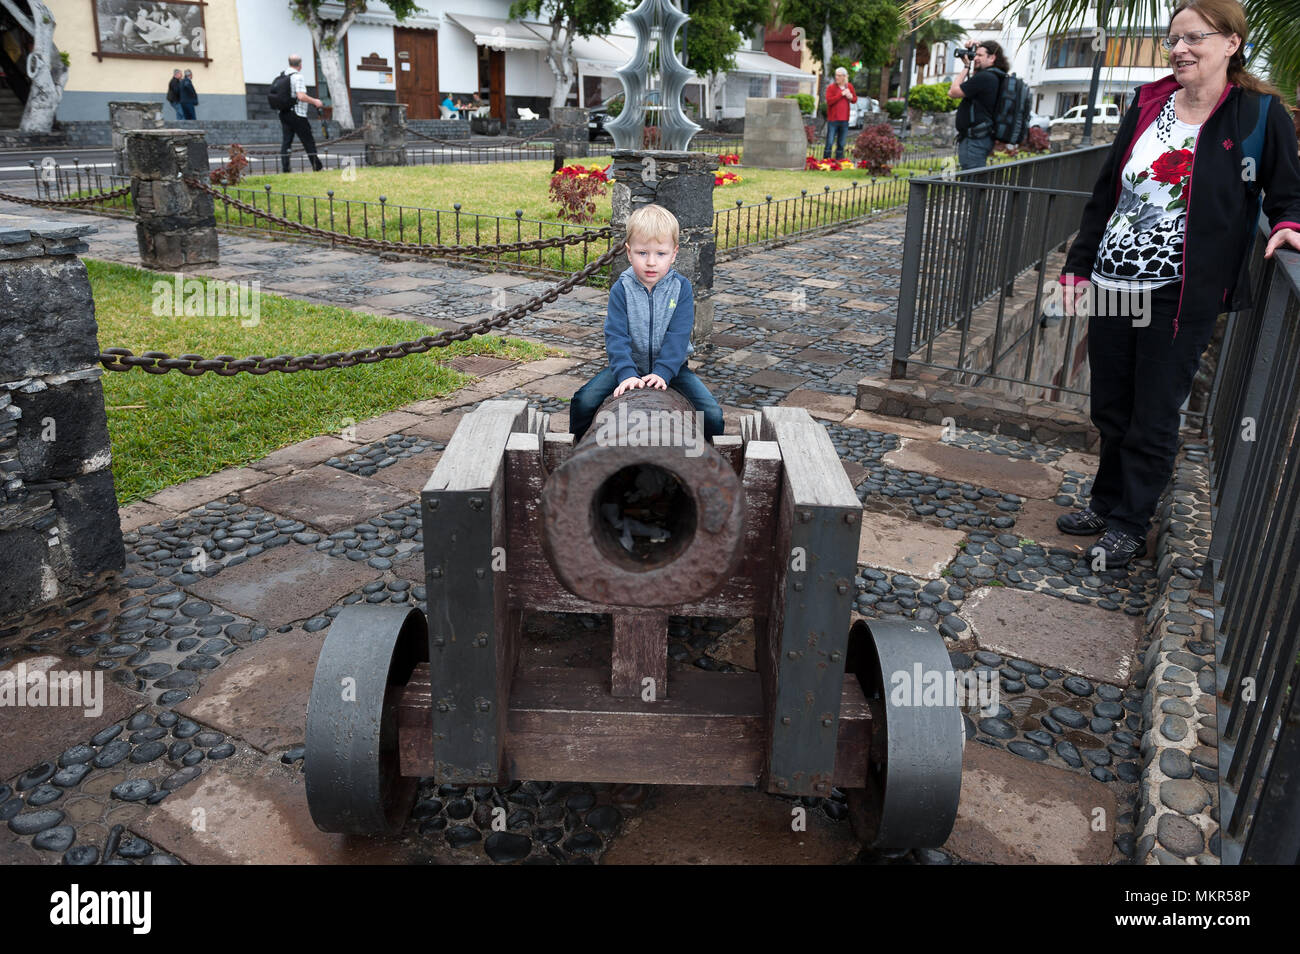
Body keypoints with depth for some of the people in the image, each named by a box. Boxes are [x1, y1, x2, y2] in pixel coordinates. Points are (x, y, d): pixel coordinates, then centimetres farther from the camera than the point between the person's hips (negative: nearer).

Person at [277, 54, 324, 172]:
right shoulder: (298, 77, -13)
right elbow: (301, 96, -23)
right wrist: (315, 101, -10)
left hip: (284, 113, 7)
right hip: (297, 114, -7)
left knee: (285, 141, 5)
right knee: (308, 141, 3)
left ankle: (285, 168, -2)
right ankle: (317, 166, 8)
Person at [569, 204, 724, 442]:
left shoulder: (681, 288, -8)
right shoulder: (621, 290, -9)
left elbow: (678, 336, -14)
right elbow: (616, 336, -15)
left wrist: (663, 372, -28)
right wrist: (626, 374, -30)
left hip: (671, 366, 0)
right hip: (629, 364, 1)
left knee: (713, 415, -17)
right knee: (583, 402, -18)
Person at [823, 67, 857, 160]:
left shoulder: (849, 86, 10)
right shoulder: (831, 87, -4)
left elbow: (855, 99, 19)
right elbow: (829, 101, -17)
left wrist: (851, 97, -4)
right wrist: (841, 94, -18)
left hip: (844, 120, 4)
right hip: (833, 120, -4)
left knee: (841, 144, 8)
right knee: (829, 142, -6)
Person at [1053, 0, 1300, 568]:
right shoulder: (1147, 106, 8)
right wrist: (1078, 265, 11)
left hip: (1181, 296, -4)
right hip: (1112, 285, 4)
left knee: (1153, 420, 3)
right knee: (1110, 409, 13)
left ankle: (1129, 524, 18)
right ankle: (1106, 502, 31)